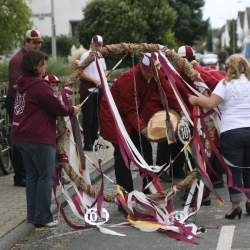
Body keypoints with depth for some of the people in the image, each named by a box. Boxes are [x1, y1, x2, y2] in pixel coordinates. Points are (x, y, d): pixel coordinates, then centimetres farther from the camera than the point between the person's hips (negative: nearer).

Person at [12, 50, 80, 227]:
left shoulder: (23, 84, 12)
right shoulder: (40, 86, -16)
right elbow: (56, 108, -13)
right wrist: (72, 110, 5)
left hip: (21, 137, 9)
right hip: (39, 138, -9)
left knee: (32, 176, 16)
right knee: (46, 176, -1)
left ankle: (33, 216, 19)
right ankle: (42, 218, -2)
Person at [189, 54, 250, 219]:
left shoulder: (226, 84, -4)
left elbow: (211, 103, -14)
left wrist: (195, 100, 0)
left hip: (231, 131, -4)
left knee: (234, 169, 1)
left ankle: (236, 205, -2)